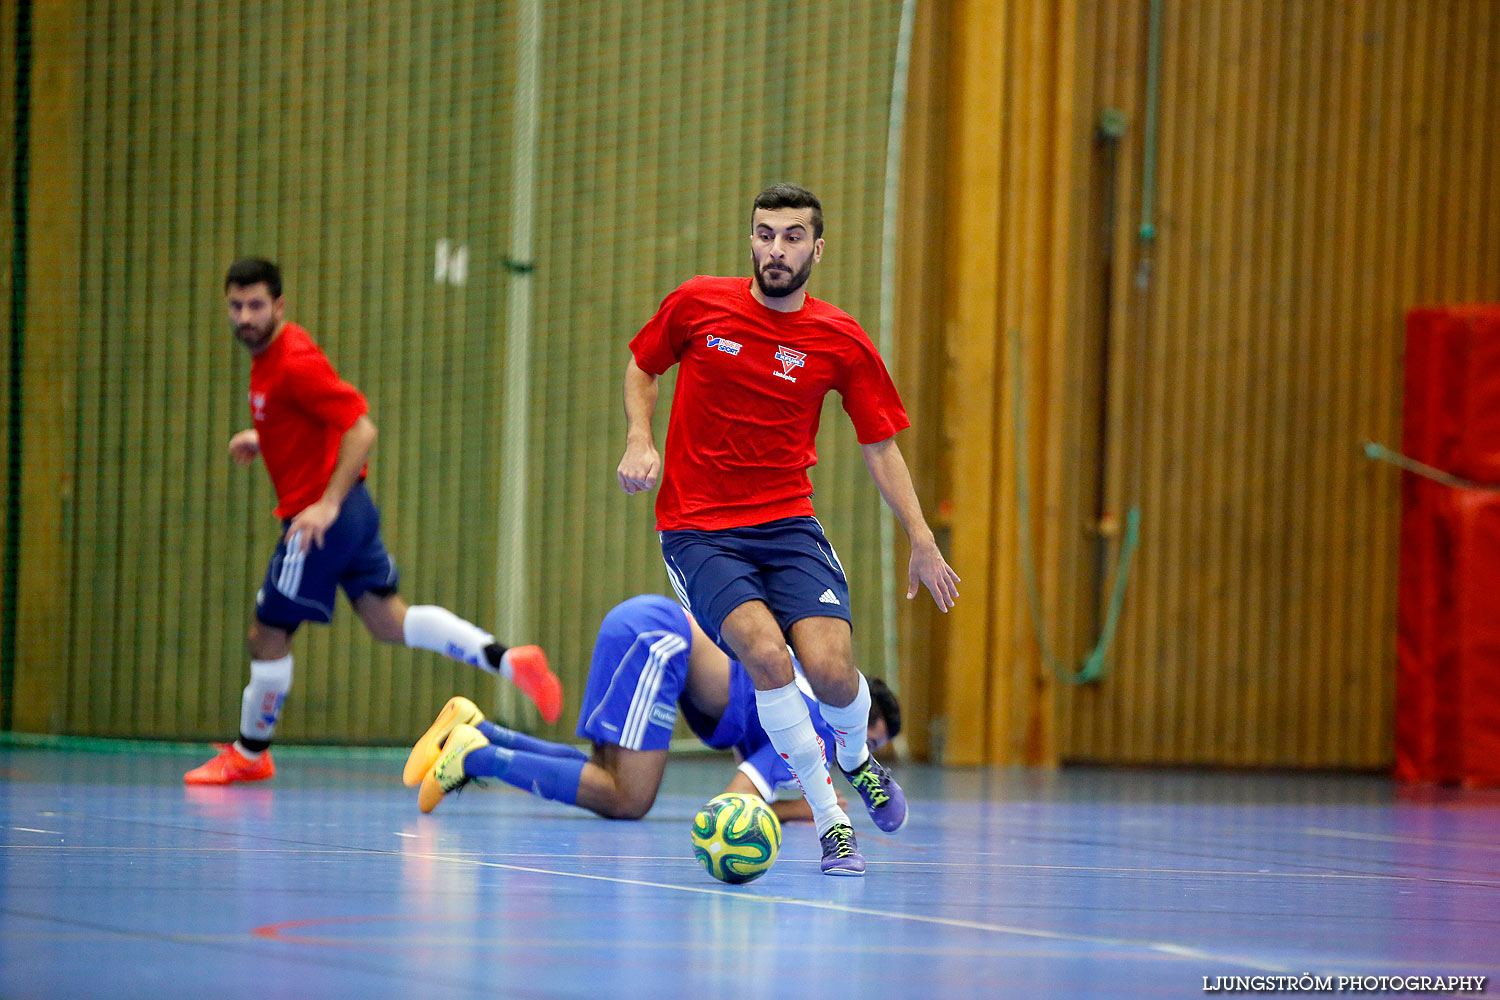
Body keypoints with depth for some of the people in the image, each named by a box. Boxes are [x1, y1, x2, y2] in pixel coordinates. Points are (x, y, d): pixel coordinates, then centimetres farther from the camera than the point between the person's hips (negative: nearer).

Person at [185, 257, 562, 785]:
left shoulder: (294, 362, -21)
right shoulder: (269, 354, 9)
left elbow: (361, 429, -26)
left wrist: (327, 504, -30)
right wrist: (261, 439, 13)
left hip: (323, 518, -10)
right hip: (350, 511, 10)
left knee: (267, 633, 3)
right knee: (389, 619, 10)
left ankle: (249, 754, 19)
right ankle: (507, 660, 1)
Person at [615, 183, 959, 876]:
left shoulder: (841, 343, -2)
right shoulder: (696, 306, -4)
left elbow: (880, 447, 7)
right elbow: (641, 367, 15)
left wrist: (922, 543, 2)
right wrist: (640, 442, -3)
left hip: (788, 525, 1)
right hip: (698, 529, -1)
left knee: (830, 668, -18)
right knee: (766, 654, -26)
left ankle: (855, 756, 21)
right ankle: (828, 820, -11)